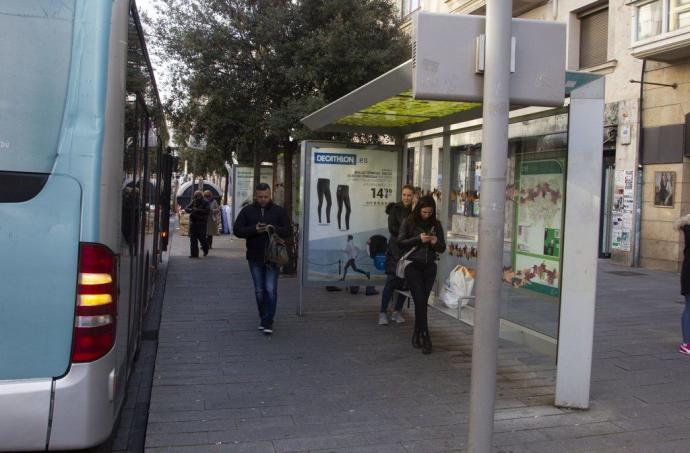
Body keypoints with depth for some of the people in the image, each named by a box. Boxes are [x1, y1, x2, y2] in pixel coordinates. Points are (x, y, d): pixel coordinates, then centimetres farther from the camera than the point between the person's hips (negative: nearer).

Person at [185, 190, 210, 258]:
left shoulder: (205, 203, -1)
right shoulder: (193, 202, 12)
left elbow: (207, 210, -15)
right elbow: (186, 208, 10)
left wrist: (197, 211, -20)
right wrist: (191, 210, -13)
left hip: (201, 223, -4)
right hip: (193, 222, 4)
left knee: (202, 237, 0)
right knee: (193, 238, -1)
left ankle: (205, 249, 29)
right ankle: (194, 254, 3)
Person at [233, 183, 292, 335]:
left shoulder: (279, 211, 2)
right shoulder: (247, 211, 4)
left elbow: (288, 230, -1)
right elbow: (237, 230, -1)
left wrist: (274, 229, -21)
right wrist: (254, 229, -17)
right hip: (255, 257, 2)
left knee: (271, 289, -9)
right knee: (259, 291, 10)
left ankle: (268, 322, -2)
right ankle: (263, 319, 24)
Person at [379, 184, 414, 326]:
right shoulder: (395, 209, 1)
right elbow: (392, 228, -8)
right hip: (396, 250, -3)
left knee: (405, 282, 4)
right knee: (391, 280, -5)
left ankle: (397, 311, 17)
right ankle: (383, 312, 1)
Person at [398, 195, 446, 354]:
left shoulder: (436, 224, 7)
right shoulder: (408, 222, -2)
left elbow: (442, 248, 9)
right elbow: (400, 243, -6)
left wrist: (436, 242, -13)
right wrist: (418, 239, -17)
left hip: (429, 267, 3)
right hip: (413, 266, -3)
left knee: (422, 302, 4)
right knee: (420, 301, -12)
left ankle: (417, 334, 20)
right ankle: (425, 338, -8)